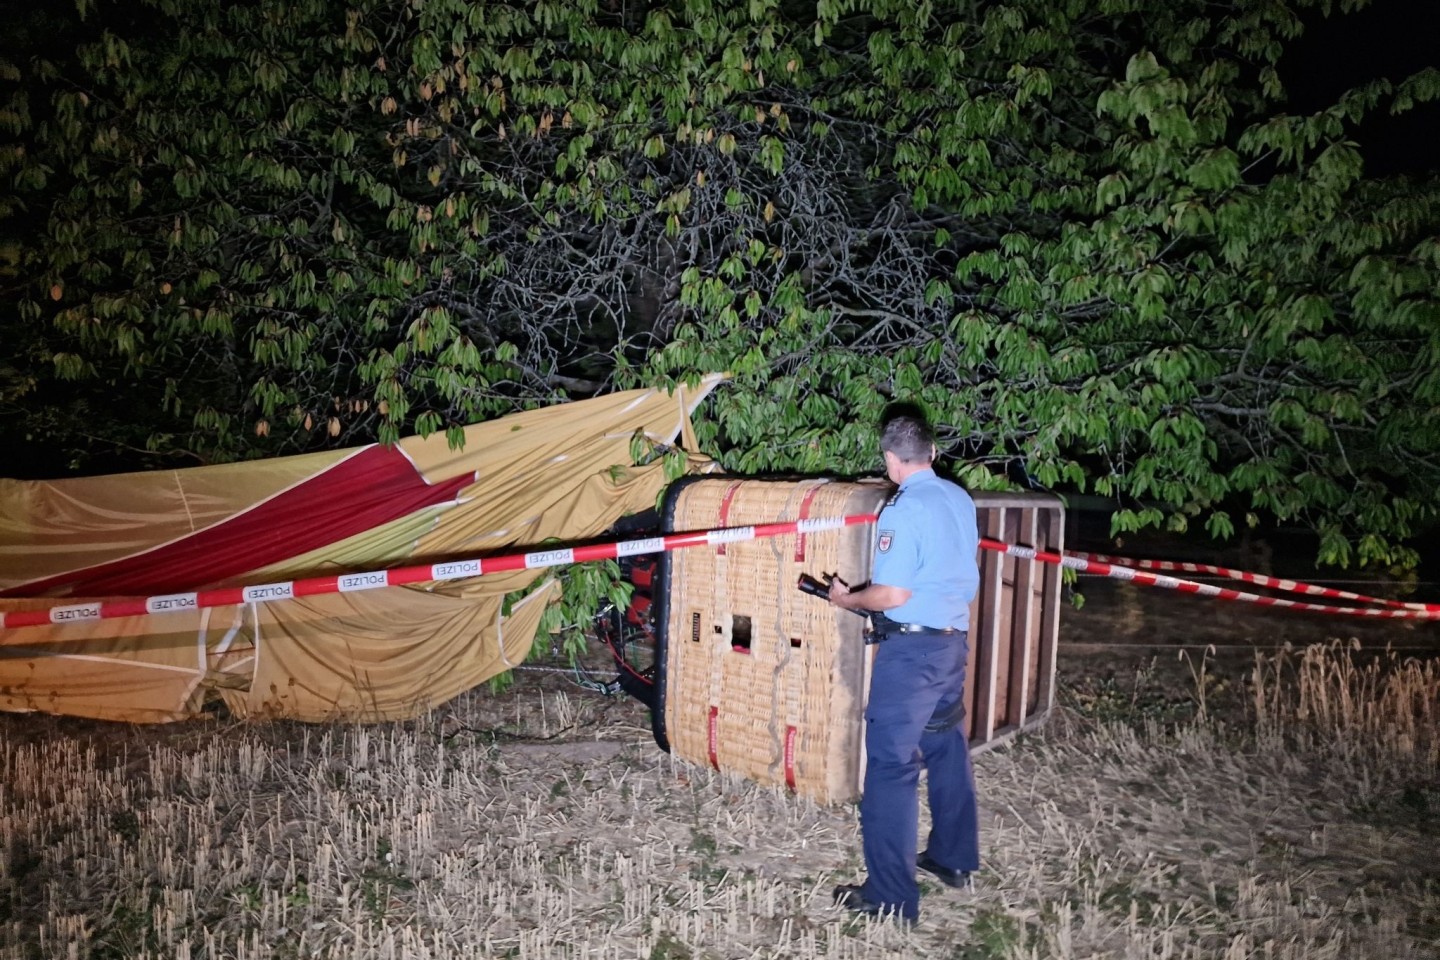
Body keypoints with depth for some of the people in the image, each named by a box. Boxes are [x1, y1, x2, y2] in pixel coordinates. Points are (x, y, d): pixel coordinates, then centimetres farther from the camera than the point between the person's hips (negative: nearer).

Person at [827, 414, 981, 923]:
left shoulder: (904, 509, -18)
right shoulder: (960, 499, 6)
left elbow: (892, 594, -20)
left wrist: (848, 598, -4)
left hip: (910, 647, -9)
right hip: (953, 639, 9)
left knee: (891, 763, -2)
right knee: (947, 748, 21)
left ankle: (891, 895, 4)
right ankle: (954, 859, 36)